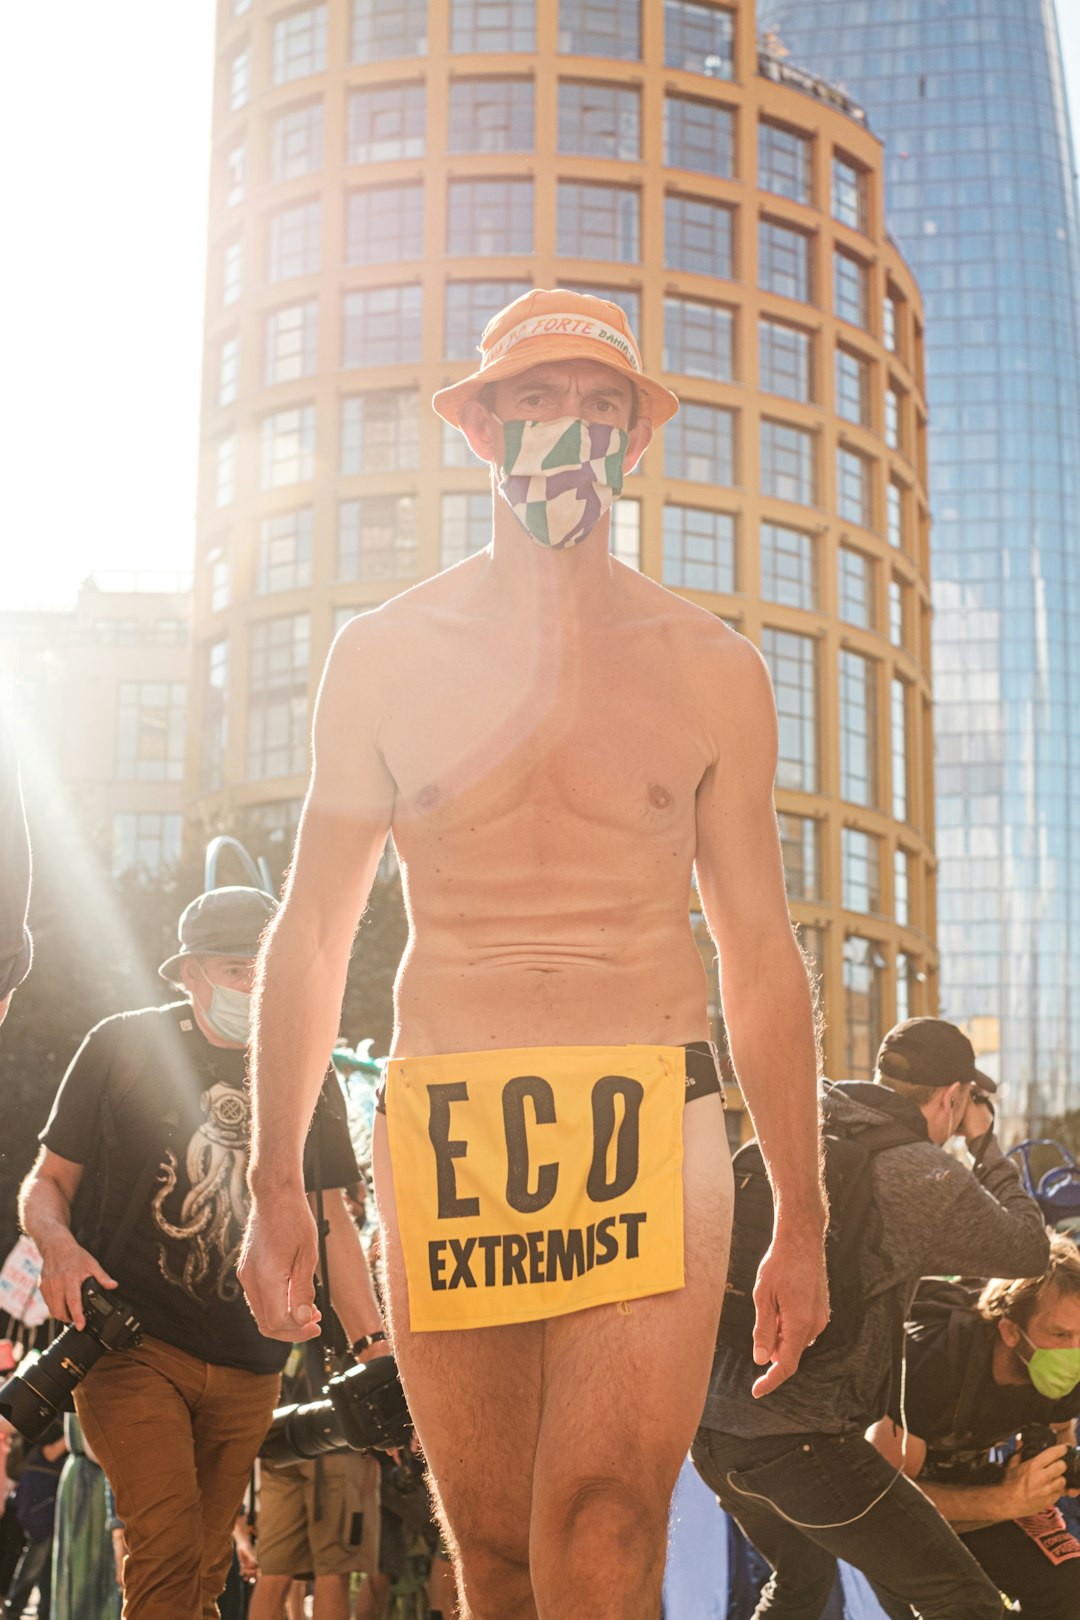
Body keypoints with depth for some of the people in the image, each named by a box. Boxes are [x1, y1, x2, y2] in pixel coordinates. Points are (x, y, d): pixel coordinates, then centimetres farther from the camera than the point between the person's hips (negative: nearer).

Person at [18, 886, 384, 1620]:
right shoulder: (122, 1046, 0)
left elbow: (330, 1220, 16)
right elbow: (48, 1181, 7)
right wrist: (58, 1244, -17)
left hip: (248, 1365, 4)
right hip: (130, 1339, -4)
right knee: (168, 1546, -22)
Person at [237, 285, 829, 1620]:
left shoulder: (711, 668, 10)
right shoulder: (384, 656, 11)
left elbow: (761, 955, 14)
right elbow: (311, 933, 15)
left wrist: (802, 1220, 12)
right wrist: (276, 1183, 9)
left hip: (649, 1131, -1)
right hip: (444, 1137, 1)